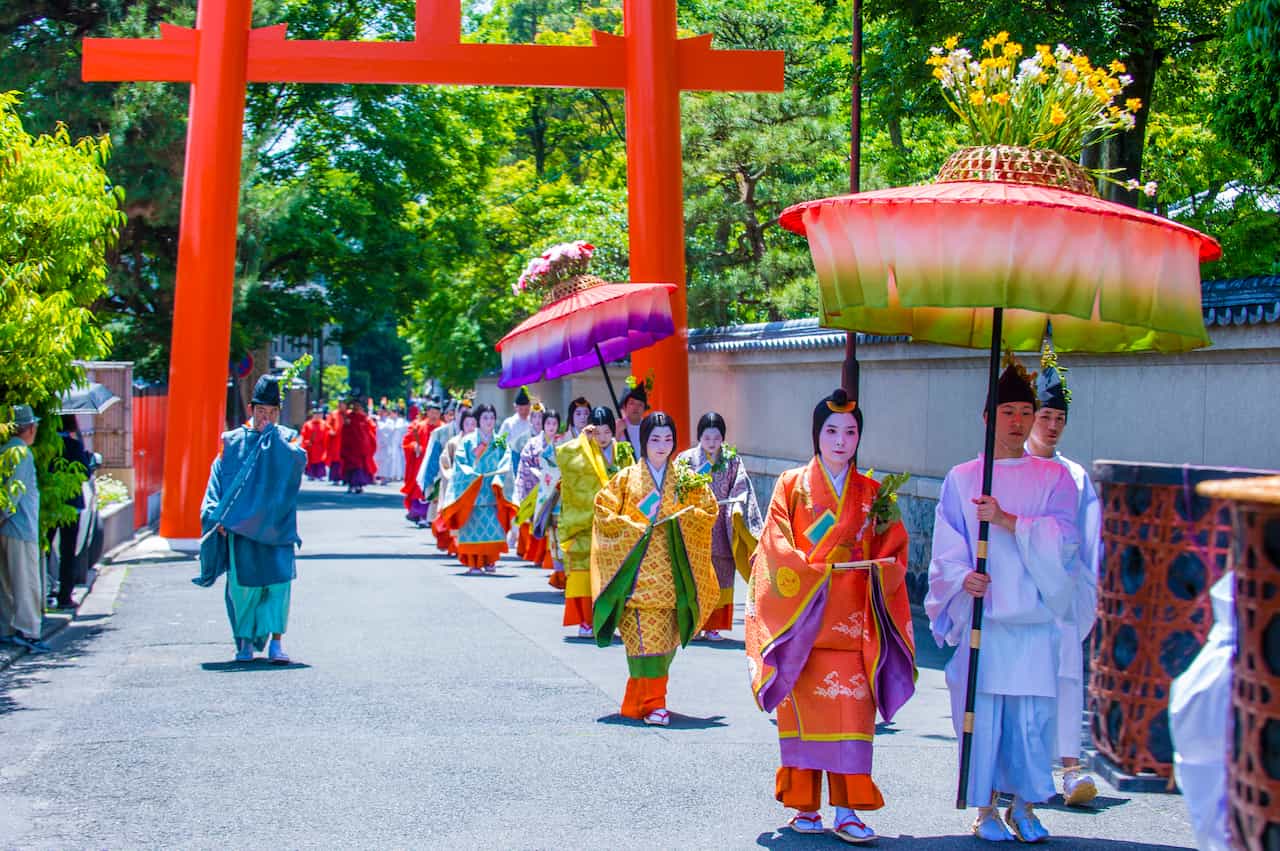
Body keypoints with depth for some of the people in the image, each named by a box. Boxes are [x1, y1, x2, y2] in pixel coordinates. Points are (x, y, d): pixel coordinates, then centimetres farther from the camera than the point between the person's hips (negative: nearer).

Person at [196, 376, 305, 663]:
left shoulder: (285, 439, 9)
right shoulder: (233, 441, 10)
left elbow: (299, 459, -13)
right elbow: (217, 482, 7)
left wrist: (273, 434, -8)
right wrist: (217, 515, -7)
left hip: (275, 524, -1)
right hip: (240, 526, 1)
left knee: (279, 578, -13)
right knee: (244, 583, -1)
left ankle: (276, 641, -12)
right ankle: (246, 641, 14)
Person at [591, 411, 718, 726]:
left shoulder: (685, 478, 12)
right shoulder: (627, 477, 7)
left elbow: (708, 509, 9)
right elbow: (604, 511, 3)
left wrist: (679, 517, -7)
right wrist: (635, 526, -8)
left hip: (672, 572, 2)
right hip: (638, 569, -2)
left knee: (665, 637, 1)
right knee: (645, 636, -10)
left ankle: (637, 700, 13)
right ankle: (651, 704, -9)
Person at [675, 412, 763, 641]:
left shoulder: (732, 461, 8)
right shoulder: (686, 459, 5)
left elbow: (741, 488, 1)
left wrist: (738, 505, -16)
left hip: (721, 526, 1)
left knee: (720, 574, 0)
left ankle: (713, 625, 6)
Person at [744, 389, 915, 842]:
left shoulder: (872, 494, 11)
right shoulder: (792, 486, 5)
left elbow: (894, 550, 9)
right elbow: (775, 549, -2)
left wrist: (880, 569, -12)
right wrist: (813, 573, -16)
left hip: (852, 622, 1)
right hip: (802, 616, -1)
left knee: (852, 712, -4)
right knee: (805, 712, 0)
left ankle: (846, 810, -1)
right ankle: (805, 807, 9)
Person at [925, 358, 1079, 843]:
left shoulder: (1054, 478, 8)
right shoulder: (961, 480, 8)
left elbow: (1062, 539, -5)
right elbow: (947, 548, 4)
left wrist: (1005, 519, -16)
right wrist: (963, 578, -16)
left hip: (1033, 617, 0)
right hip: (980, 616, 0)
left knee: (1033, 714, -1)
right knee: (982, 711, -1)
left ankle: (1024, 807, 13)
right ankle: (986, 808, 10)